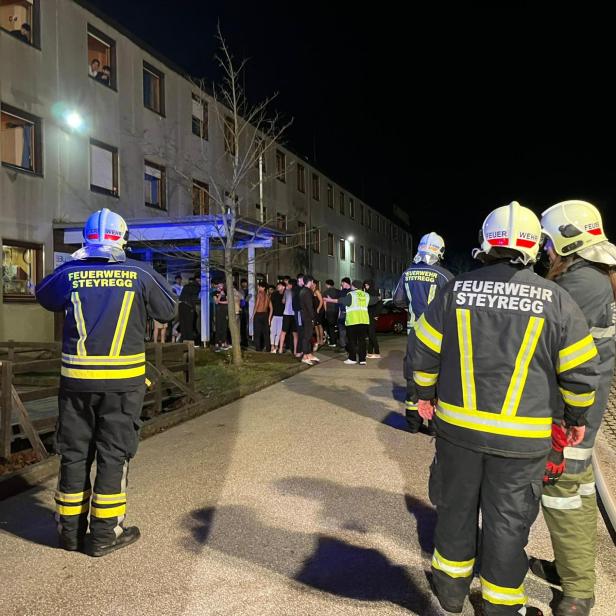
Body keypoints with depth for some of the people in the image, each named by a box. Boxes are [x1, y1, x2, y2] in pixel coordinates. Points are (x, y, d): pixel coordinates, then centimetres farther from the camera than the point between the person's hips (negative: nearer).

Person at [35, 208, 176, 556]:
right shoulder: (140, 274, -6)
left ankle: (71, 530, 26)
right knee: (114, 453, 8)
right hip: (123, 380, -2)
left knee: (74, 452, 15)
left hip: (76, 378, 3)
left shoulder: (70, 273, 0)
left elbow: (45, 296, 19)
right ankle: (105, 533, 16)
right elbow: (168, 311, 4)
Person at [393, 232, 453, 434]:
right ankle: (435, 424, 12)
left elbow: (398, 300, 9)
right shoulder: (444, 275, -13)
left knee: (413, 374, 12)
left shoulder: (408, 273, 2)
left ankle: (413, 422, 19)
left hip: (415, 331, 4)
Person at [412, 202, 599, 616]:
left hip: (457, 424, 2)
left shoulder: (456, 290, -3)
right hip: (522, 437, -1)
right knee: (507, 520, 13)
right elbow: (580, 371, -3)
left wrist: (425, 394, 17)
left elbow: (425, 350, 3)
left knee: (456, 506, 19)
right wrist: (576, 417, 13)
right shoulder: (555, 299, -7)